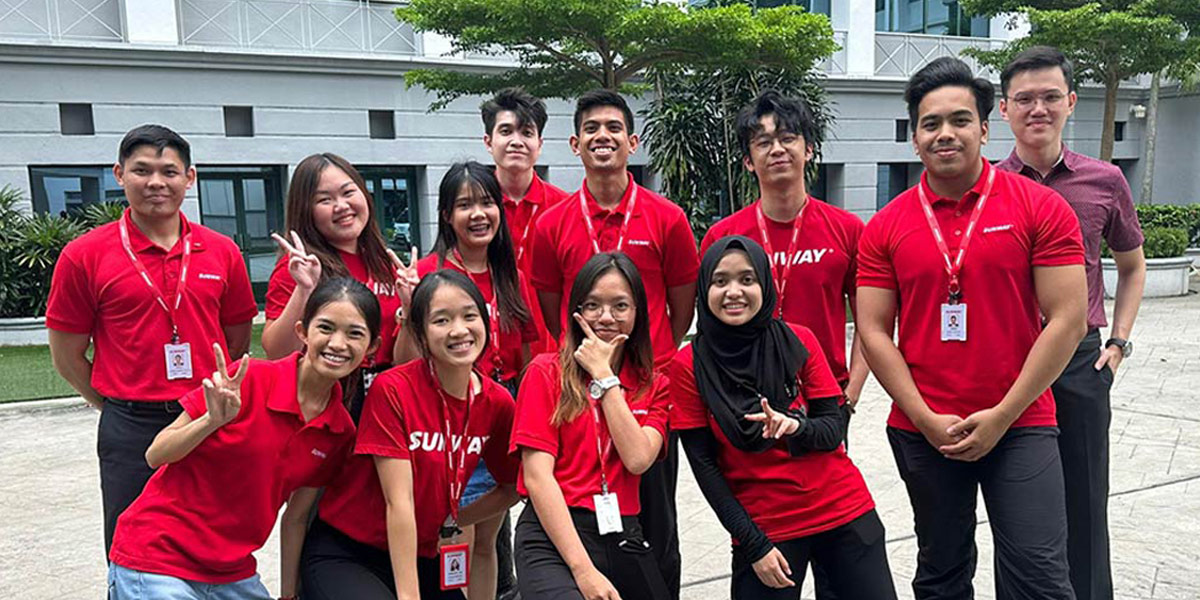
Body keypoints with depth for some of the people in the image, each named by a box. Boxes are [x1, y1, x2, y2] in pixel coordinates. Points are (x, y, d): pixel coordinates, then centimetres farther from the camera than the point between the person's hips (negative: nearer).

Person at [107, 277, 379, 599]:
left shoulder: (340, 430, -3)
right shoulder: (249, 379, -18)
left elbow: (296, 517, 6)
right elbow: (155, 456, -12)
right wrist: (213, 420, -28)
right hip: (156, 560, -5)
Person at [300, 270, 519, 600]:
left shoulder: (497, 402, -6)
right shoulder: (392, 389, -19)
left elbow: (511, 489, 8)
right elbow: (399, 502, -21)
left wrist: (450, 522, 0)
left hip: (422, 557, 5)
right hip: (342, 554, -5)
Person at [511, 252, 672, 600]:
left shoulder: (654, 386, 11)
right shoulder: (546, 373, 0)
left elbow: (637, 459, -7)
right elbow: (537, 476, -8)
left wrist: (604, 376, -6)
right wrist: (583, 569, -15)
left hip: (624, 540, 5)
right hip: (553, 538, -4)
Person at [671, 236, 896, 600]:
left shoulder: (799, 341, -3)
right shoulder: (689, 365, -8)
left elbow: (834, 430, -3)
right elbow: (703, 464, -6)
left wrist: (797, 427, -24)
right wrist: (752, 544, -8)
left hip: (843, 513, 2)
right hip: (762, 530, -2)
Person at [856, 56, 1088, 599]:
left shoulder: (1041, 207, -4)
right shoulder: (886, 227, 1)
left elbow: (1066, 321, -8)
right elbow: (873, 331, -2)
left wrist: (1002, 416, -11)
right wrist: (926, 420, -9)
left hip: (1020, 426, -2)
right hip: (922, 431, 2)